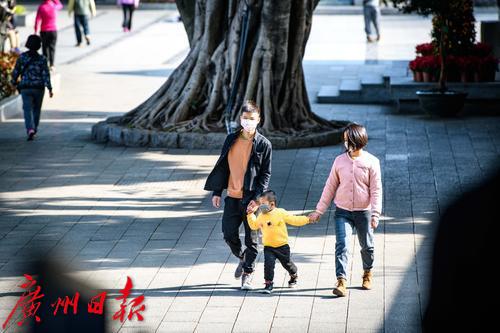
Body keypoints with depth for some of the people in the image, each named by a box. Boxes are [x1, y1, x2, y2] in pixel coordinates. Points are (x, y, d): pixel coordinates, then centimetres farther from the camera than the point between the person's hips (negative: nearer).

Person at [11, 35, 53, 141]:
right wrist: (49, 88, -10)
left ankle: (30, 129, -23)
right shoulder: (42, 59, -6)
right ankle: (34, 128, 29)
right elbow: (46, 74, -11)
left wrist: (14, 82, 20)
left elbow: (16, 72, 2)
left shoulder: (22, 57, -3)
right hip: (39, 88, 0)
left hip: (25, 88, 0)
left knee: (28, 109, -3)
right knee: (36, 109, 18)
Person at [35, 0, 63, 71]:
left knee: (45, 47, 7)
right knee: (52, 48, 4)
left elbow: (37, 20, -7)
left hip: (44, 31, 0)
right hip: (53, 30, 0)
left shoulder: (41, 7, -6)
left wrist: (36, 31, -2)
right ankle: (51, 65, -3)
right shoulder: (54, 6, -4)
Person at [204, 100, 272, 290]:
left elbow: (266, 174, -5)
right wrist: (217, 192, 7)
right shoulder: (232, 139, 6)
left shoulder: (264, 144, -5)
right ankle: (242, 258, 32)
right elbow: (223, 166, 11)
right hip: (232, 197, 3)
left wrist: (256, 198, -14)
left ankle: (247, 274, 17)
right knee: (229, 234, 3)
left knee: (251, 239, 3)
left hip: (251, 198, -3)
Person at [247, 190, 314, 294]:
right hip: (268, 247, 1)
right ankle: (268, 283, -7)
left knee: (287, 263, 15)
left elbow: (294, 220, -7)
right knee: (268, 264, -17)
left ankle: (294, 276, 45)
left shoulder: (281, 213, -9)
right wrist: (250, 214, 10)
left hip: (282, 246, -1)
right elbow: (254, 226, 16)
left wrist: (307, 219, -13)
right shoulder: (261, 216, 1)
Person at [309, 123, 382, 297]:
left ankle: (367, 273, 39)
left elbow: (376, 190, -7)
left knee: (367, 246, 14)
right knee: (342, 245, -13)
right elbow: (330, 187, 7)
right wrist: (319, 210, 7)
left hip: (364, 211, -1)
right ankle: (341, 282, -17)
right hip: (343, 211, 1)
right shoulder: (340, 160, 1)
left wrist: (375, 213, -16)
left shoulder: (371, 162, -6)